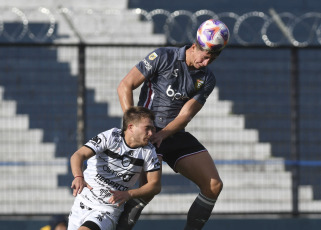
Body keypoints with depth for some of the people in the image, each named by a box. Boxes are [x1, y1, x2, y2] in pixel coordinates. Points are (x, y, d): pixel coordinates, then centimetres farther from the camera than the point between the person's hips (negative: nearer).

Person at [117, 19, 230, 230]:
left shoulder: (207, 79, 4)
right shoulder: (163, 57, -10)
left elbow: (185, 115, -4)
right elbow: (125, 86, -10)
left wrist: (163, 134, -23)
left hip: (175, 134, 6)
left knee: (214, 185, -4)